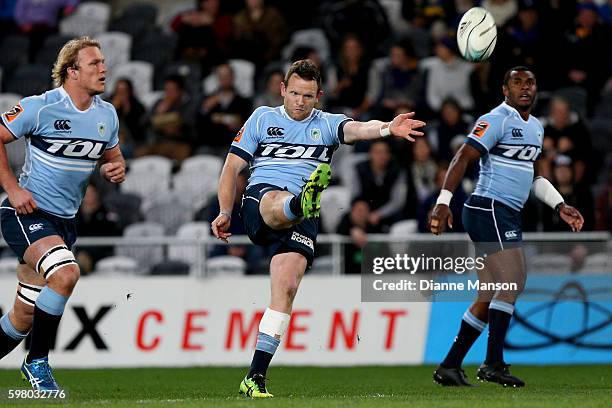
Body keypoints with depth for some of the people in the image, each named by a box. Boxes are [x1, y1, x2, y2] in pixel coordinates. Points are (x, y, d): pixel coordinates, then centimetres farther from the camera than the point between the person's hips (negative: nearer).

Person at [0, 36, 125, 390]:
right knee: (66, 273, -30)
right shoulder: (41, 108, -14)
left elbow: (113, 157, 20)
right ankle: (37, 361, -17)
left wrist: (117, 169, -4)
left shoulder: (107, 114, 5)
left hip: (64, 221, 7)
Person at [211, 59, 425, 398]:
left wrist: (388, 128, -29)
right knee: (279, 202, -37)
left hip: (301, 220, 1)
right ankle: (303, 202, -77)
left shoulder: (327, 124, 16)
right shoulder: (262, 118, 17)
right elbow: (232, 167, 16)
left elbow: (358, 129, -7)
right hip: (259, 202, -1)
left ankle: (255, 378, -12)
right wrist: (225, 212, 4)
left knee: (286, 288, -13)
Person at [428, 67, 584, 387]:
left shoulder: (536, 127, 19)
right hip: (489, 210, -10)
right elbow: (463, 158, -16)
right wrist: (443, 202, -26)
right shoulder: (497, 120, -10)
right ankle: (493, 364, -15)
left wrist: (560, 207, 22)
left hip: (509, 217, 10)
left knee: (490, 298, 9)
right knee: (514, 281, -17)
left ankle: (449, 366, 14)